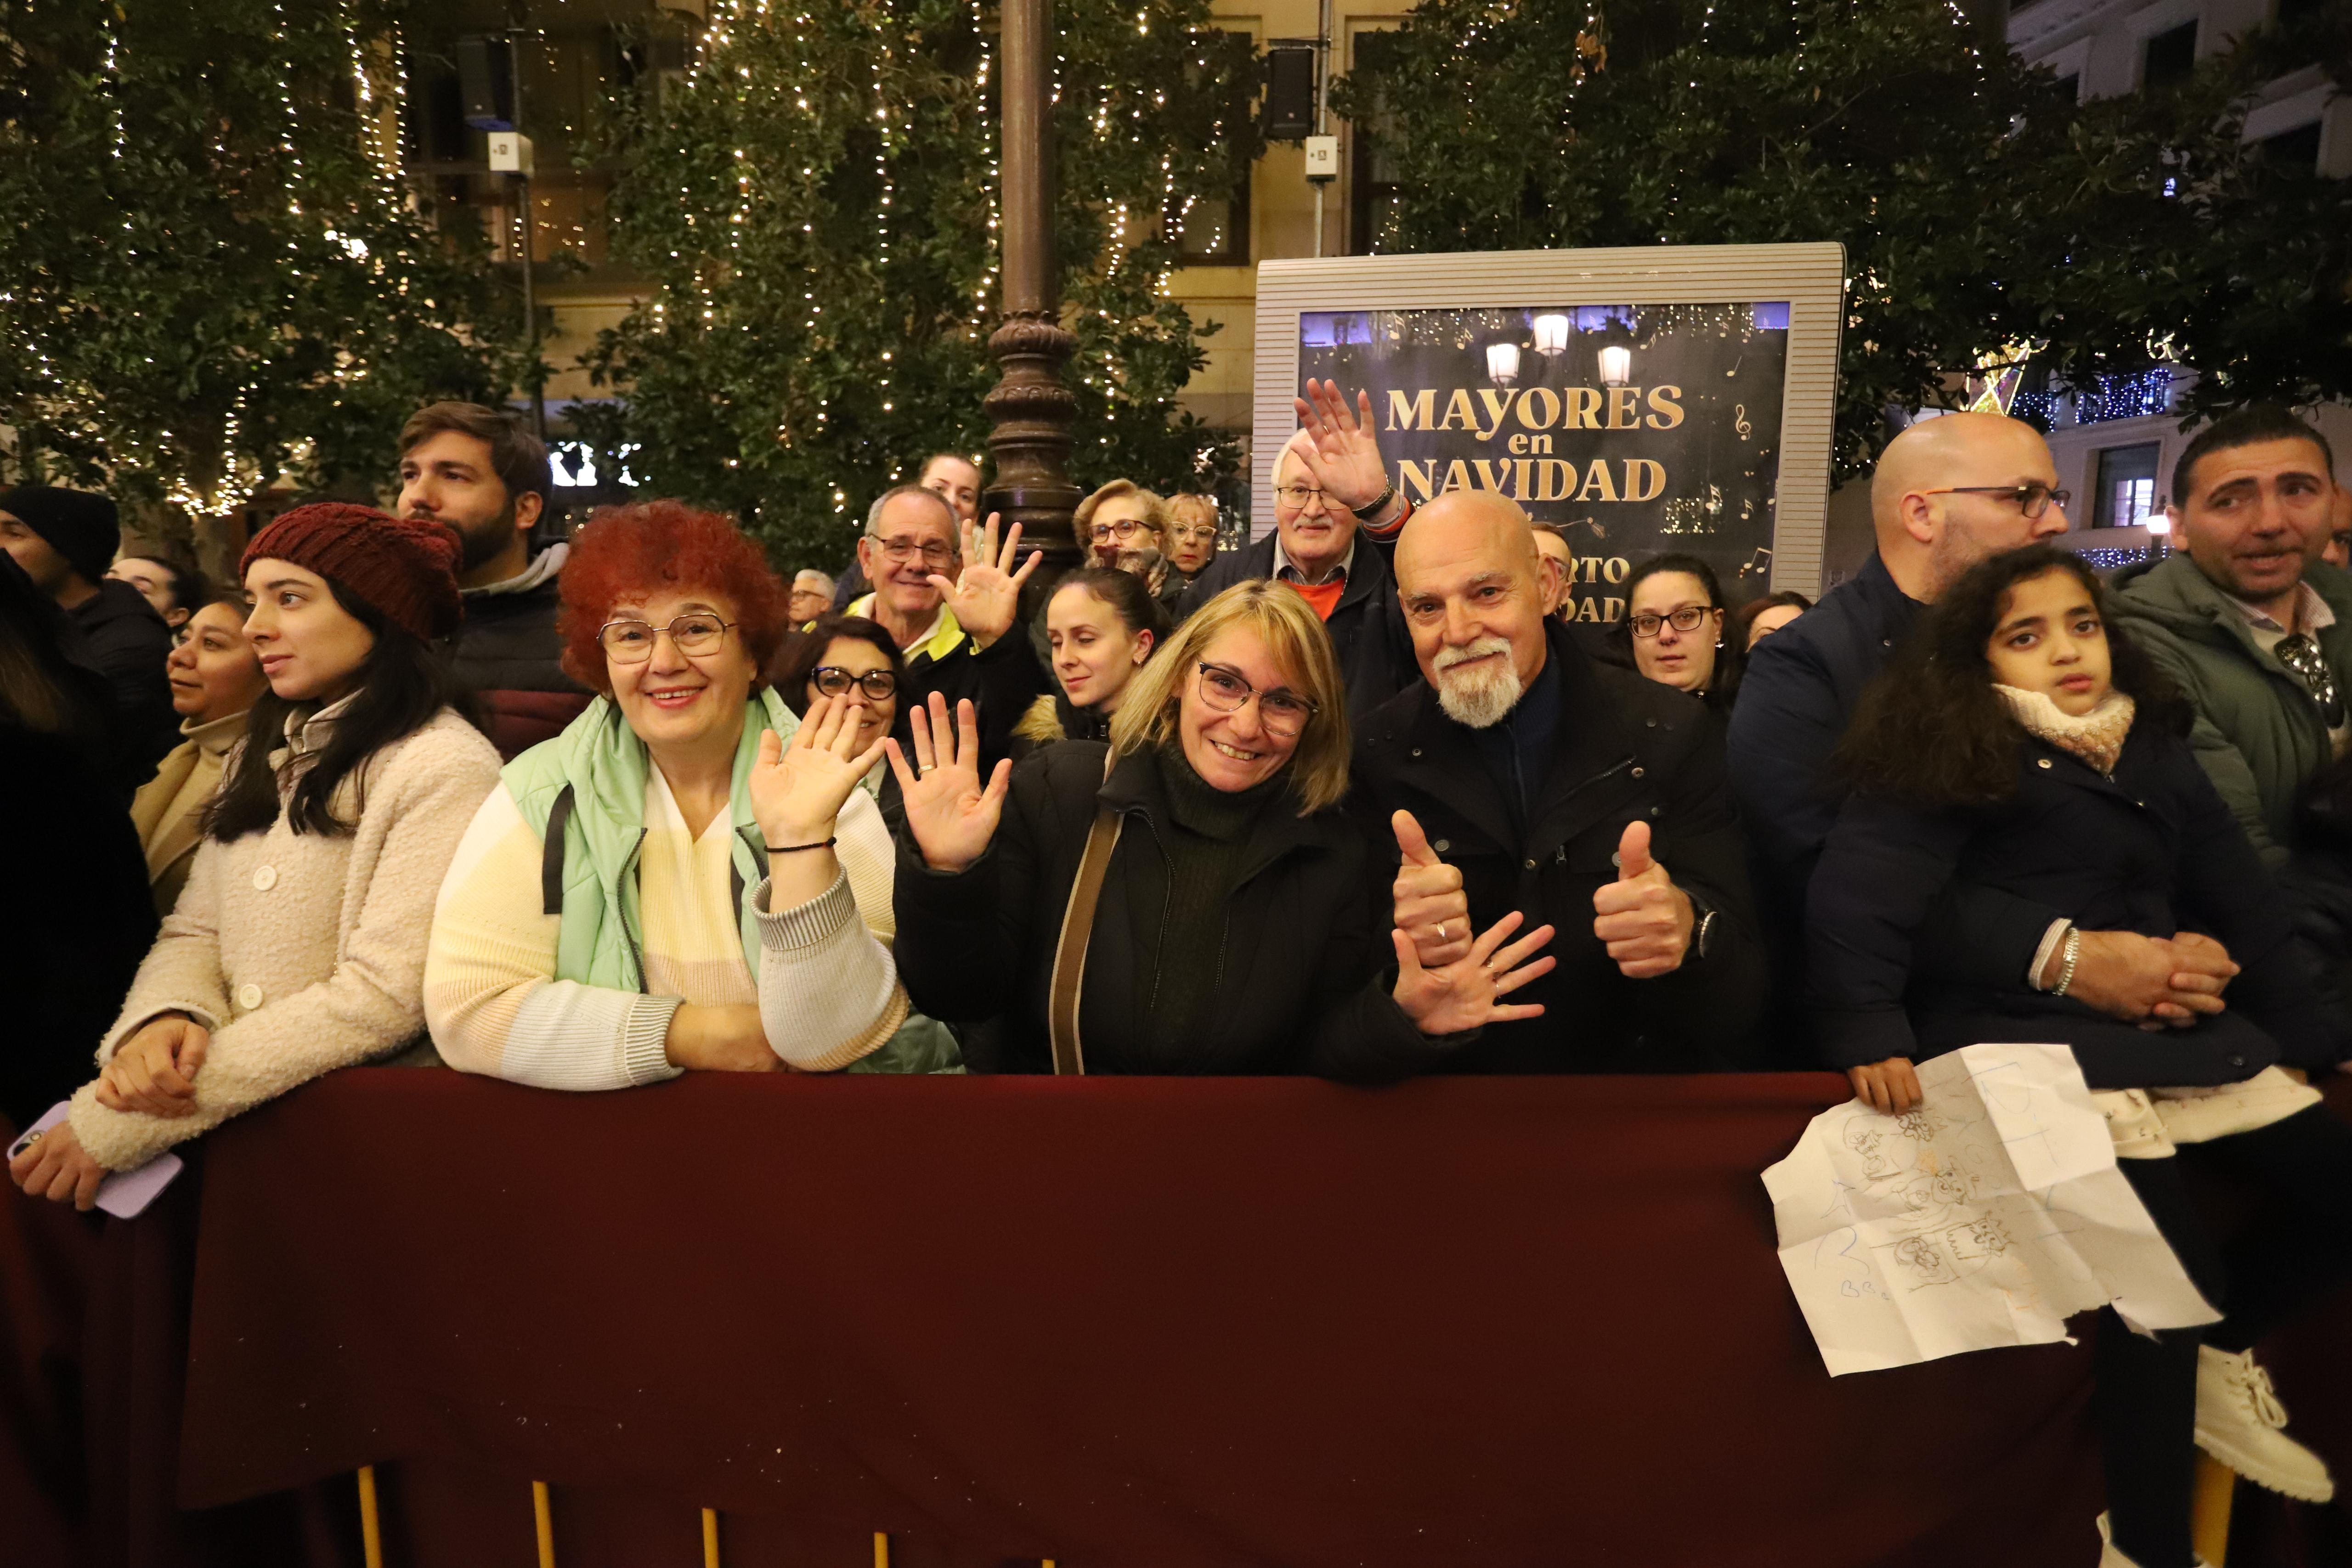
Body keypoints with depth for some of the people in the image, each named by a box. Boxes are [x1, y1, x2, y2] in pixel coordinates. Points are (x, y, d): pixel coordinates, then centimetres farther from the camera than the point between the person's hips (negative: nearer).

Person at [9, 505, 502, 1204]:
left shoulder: (443, 767, -12)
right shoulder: (263, 756, 15)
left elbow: (385, 997, -17)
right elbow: (194, 931, 12)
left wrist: (118, 1123, -15)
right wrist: (161, 1021, -12)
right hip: (234, 1120, 6)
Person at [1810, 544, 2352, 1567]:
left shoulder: (2155, 750, 16)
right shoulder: (1956, 753, -7)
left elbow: (2241, 907, 19)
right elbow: (1856, 897, -19)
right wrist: (1870, 1034, -28)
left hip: (2175, 1030, 8)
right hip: (2030, 1043, -8)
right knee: (2165, 1265, -17)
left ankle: (2216, 1362, 30)